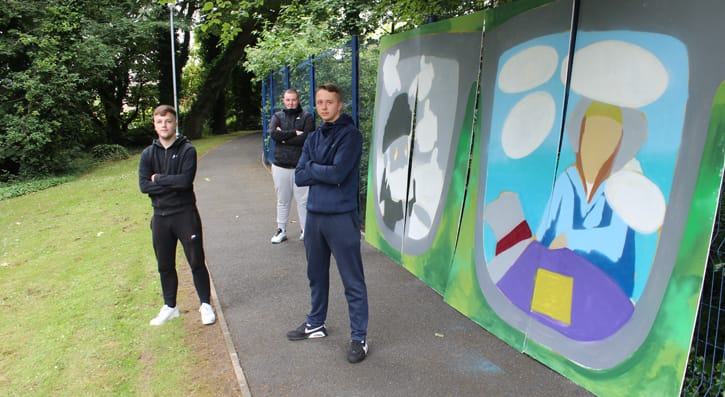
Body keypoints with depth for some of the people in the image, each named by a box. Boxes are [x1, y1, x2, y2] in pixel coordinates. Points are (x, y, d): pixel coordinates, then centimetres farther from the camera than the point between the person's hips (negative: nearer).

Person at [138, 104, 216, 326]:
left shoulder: (187, 150, -7)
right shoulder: (148, 154, 4)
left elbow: (186, 180, -20)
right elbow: (143, 185, -7)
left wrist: (159, 179, -11)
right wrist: (173, 183, -14)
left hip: (185, 214, -4)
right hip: (160, 216, 4)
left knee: (196, 262, 3)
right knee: (165, 265, 14)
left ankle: (205, 304, 18)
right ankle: (170, 307, 30)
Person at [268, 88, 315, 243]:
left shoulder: (307, 117, 1)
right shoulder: (278, 116, 9)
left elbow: (306, 138, -14)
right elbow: (273, 133, -11)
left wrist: (284, 137, -9)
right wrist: (294, 133, -14)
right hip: (280, 165, 3)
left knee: (303, 200, 1)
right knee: (283, 200, 12)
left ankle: (305, 230, 13)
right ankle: (281, 230, 23)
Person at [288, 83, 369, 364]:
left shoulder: (350, 135, -9)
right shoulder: (314, 138, 11)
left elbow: (337, 173, -20)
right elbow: (299, 177, 3)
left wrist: (312, 168, -4)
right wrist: (324, 173, -11)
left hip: (342, 217, -7)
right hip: (314, 215, 7)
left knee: (352, 281, 2)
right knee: (316, 275, 20)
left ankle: (359, 338, 14)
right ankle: (316, 324, 38)